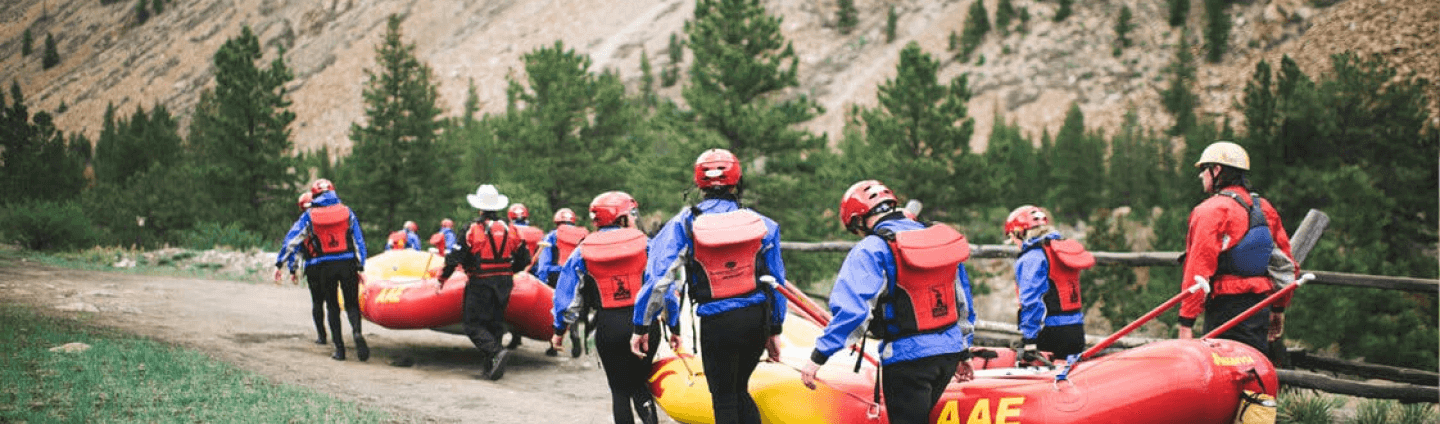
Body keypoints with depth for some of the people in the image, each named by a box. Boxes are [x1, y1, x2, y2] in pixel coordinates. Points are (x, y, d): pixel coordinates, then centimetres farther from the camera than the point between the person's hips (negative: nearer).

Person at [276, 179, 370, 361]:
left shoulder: (309, 216, 2)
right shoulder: (347, 212, 6)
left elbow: (291, 240, 2)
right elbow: (359, 240, 5)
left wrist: (279, 263, 7)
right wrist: (360, 267, 8)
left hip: (323, 268, 0)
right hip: (347, 264, 0)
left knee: (332, 306, 10)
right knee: (352, 303, 8)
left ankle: (339, 348, 4)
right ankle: (357, 332, -22)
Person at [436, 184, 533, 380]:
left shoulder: (473, 229, -9)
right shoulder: (510, 229, 7)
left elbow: (455, 257, -10)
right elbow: (524, 259, 13)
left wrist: (442, 278, 2)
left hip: (480, 283, -5)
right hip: (504, 283, 5)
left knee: (473, 324, -1)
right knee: (495, 323, 13)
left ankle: (496, 351, -23)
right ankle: (492, 367, 10)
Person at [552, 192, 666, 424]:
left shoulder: (583, 251, 4)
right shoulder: (644, 243, 0)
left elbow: (567, 296, 7)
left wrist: (560, 331, 18)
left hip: (608, 327, 0)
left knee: (620, 389, 13)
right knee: (639, 383, 16)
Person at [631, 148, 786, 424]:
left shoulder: (684, 224, -5)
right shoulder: (760, 223, 3)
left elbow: (658, 278, -9)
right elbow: (777, 281, 8)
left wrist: (642, 326, -1)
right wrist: (774, 330, 18)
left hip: (716, 323, -3)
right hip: (758, 318, 3)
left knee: (723, 397, 11)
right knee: (739, 391, 21)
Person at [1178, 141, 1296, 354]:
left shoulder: (1211, 211, -10)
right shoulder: (1265, 209, 14)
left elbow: (1198, 269, -16)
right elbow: (1287, 262, 18)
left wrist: (1186, 321, -15)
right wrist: (1278, 308, 26)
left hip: (1227, 307, -8)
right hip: (1261, 306, 8)